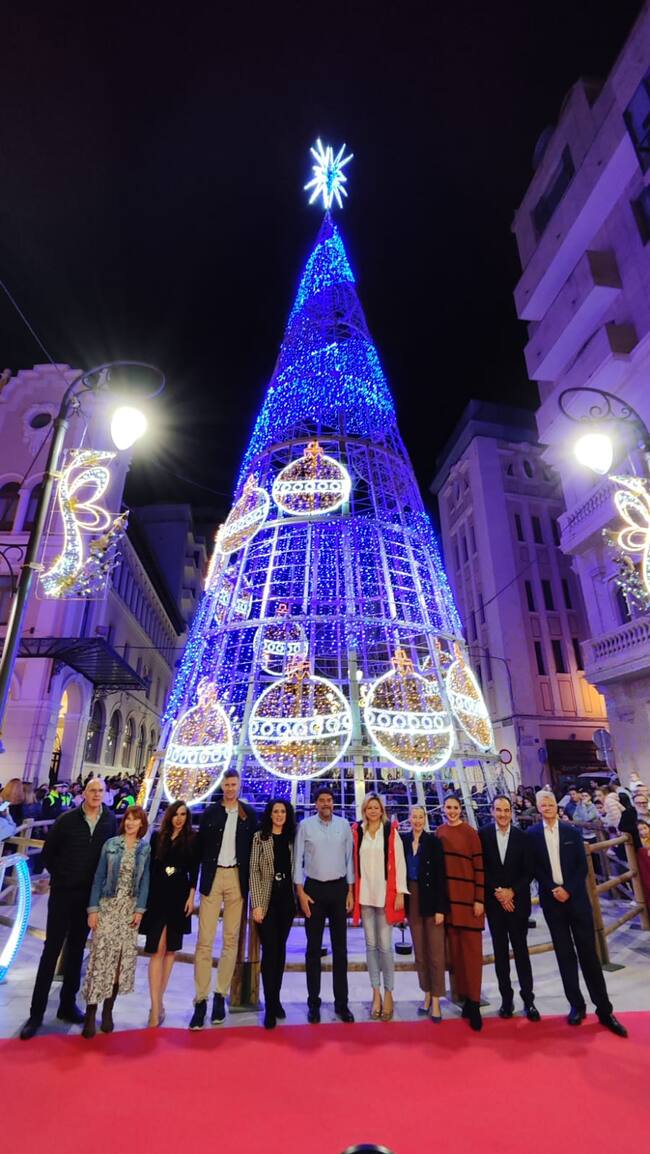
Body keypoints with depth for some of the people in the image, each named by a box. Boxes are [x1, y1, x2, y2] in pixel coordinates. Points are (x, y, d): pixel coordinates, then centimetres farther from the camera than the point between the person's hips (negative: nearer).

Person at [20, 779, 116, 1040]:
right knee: (51, 950, 4)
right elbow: (48, 852, 2)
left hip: (89, 895, 2)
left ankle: (68, 1004, 28)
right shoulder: (67, 819, -9)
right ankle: (37, 1011, 16)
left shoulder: (111, 821, -7)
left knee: (76, 950, 15)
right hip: (63, 892, -2)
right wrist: (60, 876, 3)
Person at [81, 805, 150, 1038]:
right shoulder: (111, 844, -2)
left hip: (130, 908, 2)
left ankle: (108, 1010, 20)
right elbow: (98, 877, -1)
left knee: (123, 957, 6)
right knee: (101, 956, -4)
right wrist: (93, 908, -6)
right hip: (107, 906, -2)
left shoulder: (145, 849, 1)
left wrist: (140, 909, -6)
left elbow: (145, 881, 0)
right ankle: (90, 1012, 7)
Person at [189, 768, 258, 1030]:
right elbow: (199, 848, 3)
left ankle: (221, 995, 22)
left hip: (237, 878, 1)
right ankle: (201, 1000, 10)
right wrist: (193, 883, 0)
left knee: (231, 940, 9)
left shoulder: (249, 814, 2)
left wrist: (252, 883, -1)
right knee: (204, 940, 0)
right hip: (212, 877, -1)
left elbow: (253, 848, 3)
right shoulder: (210, 811, 2)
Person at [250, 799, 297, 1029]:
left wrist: (298, 896, 3)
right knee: (269, 950, -3)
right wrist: (256, 904, -12)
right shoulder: (260, 837, -4)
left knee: (280, 948, 12)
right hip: (266, 898, -3)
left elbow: (294, 868, 10)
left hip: (287, 898, 4)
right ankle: (270, 1006, 8)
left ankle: (276, 998, 27)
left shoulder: (291, 838, 7)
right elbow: (254, 871, -6)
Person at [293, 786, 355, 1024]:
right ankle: (313, 1002, 22)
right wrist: (300, 891, -6)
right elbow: (298, 859, -3)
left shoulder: (344, 825, 0)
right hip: (314, 888, -1)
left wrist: (350, 891, 2)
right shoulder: (305, 825, -5)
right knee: (314, 947, 9)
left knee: (340, 947, 9)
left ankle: (341, 1002, 21)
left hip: (339, 888, 2)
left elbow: (349, 858, 4)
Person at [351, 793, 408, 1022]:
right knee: (370, 944, 10)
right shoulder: (356, 832, 2)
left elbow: (399, 862, -3)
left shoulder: (391, 832, -3)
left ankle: (388, 994, 17)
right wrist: (351, 892, 3)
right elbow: (354, 862, 5)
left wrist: (400, 893, -6)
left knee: (385, 945, 0)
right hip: (364, 895, 2)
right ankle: (376, 993, 22)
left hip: (385, 894, -2)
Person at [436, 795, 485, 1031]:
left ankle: (473, 1002, 10)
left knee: (471, 949, 1)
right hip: (447, 896, 4)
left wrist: (479, 899, -9)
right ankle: (463, 995, 24)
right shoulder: (439, 832, 5)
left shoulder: (471, 833, -8)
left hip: (467, 896, -4)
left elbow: (479, 866, -7)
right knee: (455, 948, 11)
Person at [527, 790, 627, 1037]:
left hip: (576, 897, 0)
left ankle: (604, 1009, 13)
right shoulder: (532, 835, -2)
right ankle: (576, 1005, 18)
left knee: (588, 952, 3)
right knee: (564, 954, 7)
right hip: (552, 900, 0)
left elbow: (582, 866, 0)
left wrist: (568, 890, -10)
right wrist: (553, 890, -12)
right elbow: (534, 868, -1)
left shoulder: (572, 832, 2)